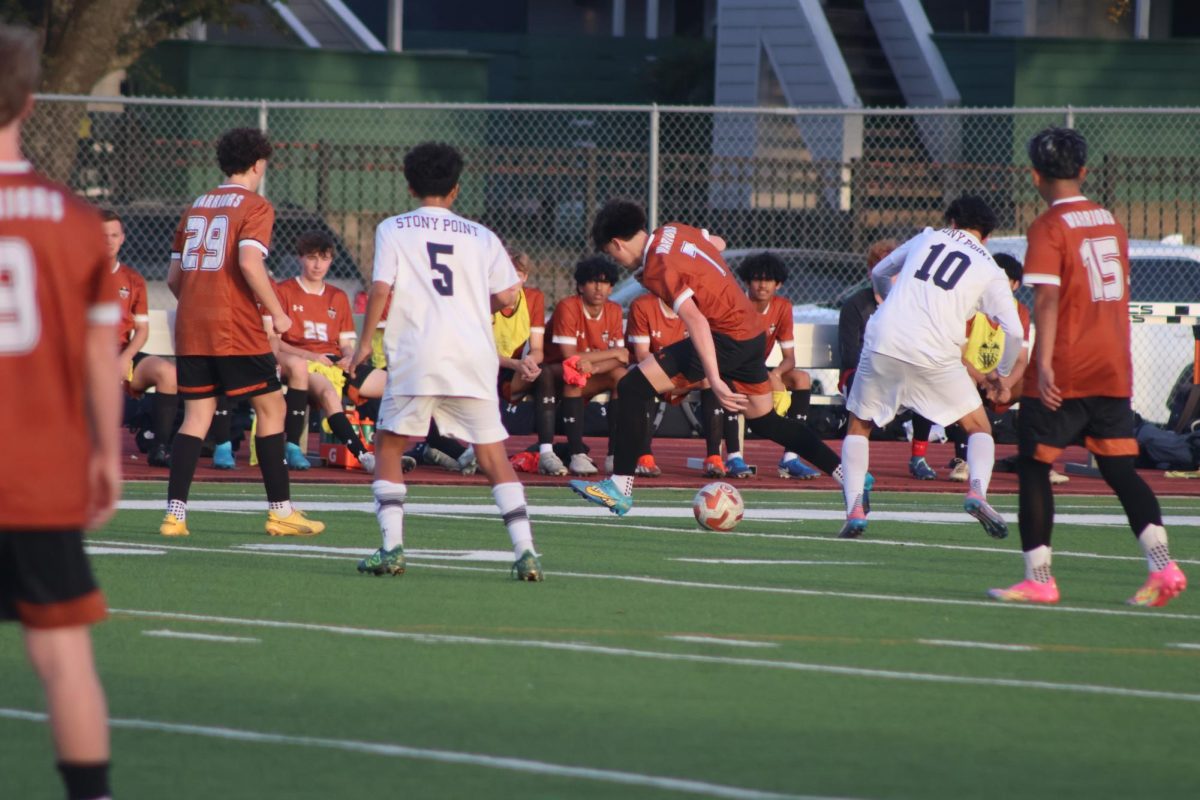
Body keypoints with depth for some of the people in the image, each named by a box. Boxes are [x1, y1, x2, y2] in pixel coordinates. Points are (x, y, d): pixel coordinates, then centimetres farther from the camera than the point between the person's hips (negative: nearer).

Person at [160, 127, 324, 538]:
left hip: (190, 323, 6)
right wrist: (276, 311, -10)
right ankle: (280, 511, 4)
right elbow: (249, 263, -19)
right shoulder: (255, 207, -3)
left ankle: (175, 512, -6)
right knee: (270, 406, 4)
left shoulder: (196, 206, 17)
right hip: (235, 326, -6)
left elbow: (174, 276, 17)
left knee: (197, 415, 5)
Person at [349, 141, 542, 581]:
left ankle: (392, 548, 3)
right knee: (493, 454, 6)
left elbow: (380, 289, -3)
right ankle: (525, 551, -5)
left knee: (388, 446, 13)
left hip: (416, 359, -2)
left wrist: (365, 342, 7)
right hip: (474, 358, 2)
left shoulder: (393, 229, 7)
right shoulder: (481, 236, 14)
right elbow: (506, 296, 9)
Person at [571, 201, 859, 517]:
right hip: (753, 332, 9)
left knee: (634, 387, -10)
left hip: (727, 337, -9)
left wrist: (715, 380, -32)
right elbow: (718, 243, 27)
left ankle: (619, 487, -12)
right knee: (765, 422, 23)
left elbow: (695, 320, -27)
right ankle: (847, 473, 21)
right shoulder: (673, 231, 8)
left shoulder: (658, 270, -17)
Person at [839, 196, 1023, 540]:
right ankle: (977, 490, -13)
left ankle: (854, 508, 3)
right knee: (979, 428, 14)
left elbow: (878, 274, 31)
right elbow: (1014, 331, 1)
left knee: (858, 427, 20)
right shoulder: (990, 272, 10)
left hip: (882, 344, 1)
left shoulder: (926, 238, 17)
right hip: (935, 355, -1)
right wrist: (1004, 373, 20)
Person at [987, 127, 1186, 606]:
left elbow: (1047, 299, -19)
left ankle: (1038, 577, 3)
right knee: (1120, 471, 6)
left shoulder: (1048, 228, -9)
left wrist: (1043, 365, -24)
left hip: (1063, 376, -6)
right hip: (1113, 369, 6)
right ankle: (1162, 564, -9)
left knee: (1034, 468, 4)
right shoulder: (1109, 221, 13)